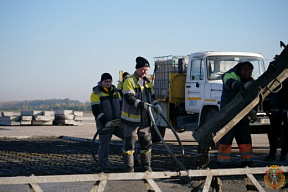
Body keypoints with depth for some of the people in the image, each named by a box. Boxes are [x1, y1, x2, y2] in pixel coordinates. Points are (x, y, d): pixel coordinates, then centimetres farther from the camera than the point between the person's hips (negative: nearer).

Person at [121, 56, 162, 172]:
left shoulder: (147, 82, 15)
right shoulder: (129, 81, -8)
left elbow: (152, 96, 20)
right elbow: (129, 98, -18)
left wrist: (156, 105, 0)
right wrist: (141, 104, -30)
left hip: (144, 119, 7)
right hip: (131, 118, -7)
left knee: (147, 143, 10)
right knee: (129, 144, -2)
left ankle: (147, 166, 18)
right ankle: (129, 168, 4)